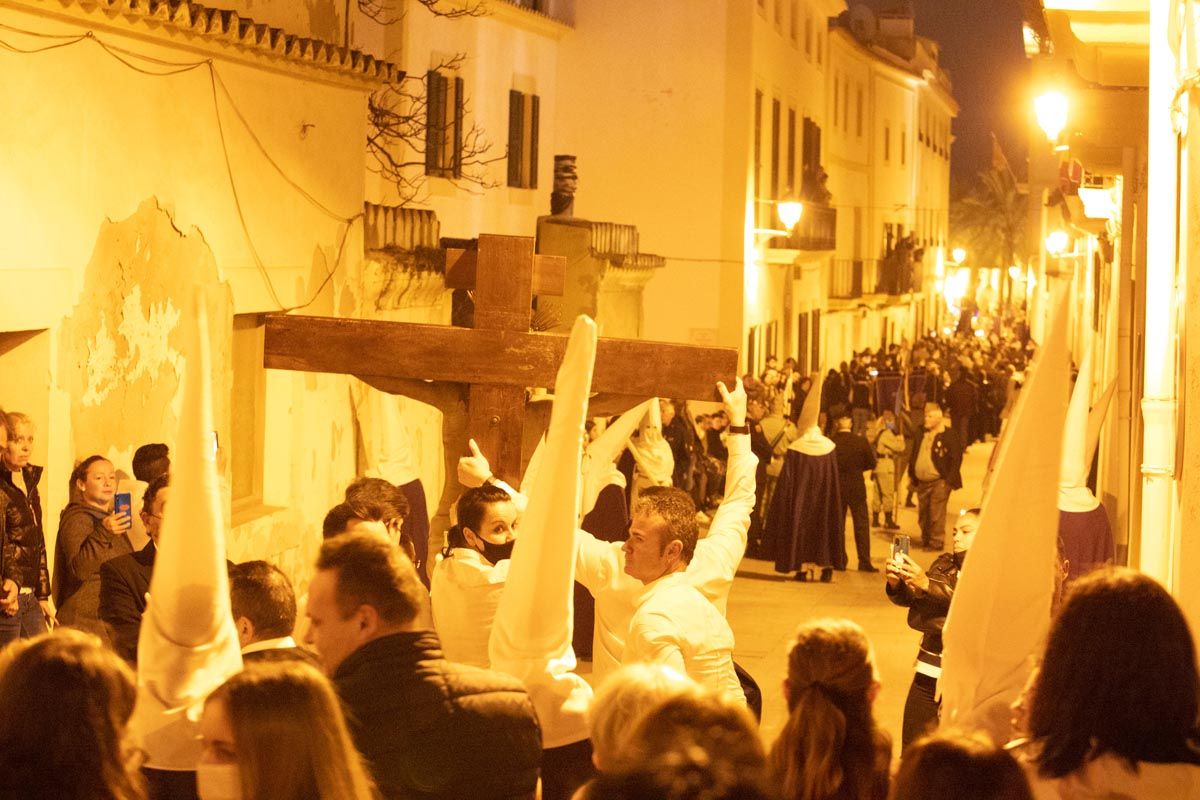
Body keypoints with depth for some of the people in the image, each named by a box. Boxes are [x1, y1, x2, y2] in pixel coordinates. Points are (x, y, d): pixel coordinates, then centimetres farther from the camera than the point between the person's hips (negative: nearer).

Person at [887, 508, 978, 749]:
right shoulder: (944, 563, 13)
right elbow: (909, 598, 10)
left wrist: (927, 584, -31)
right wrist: (895, 583, -12)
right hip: (929, 666, 6)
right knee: (913, 739, 8)